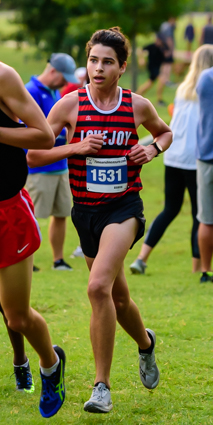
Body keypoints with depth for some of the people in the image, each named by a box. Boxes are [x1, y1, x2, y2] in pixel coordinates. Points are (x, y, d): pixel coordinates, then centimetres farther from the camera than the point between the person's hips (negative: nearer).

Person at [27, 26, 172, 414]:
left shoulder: (137, 105, -1)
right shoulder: (69, 105, -4)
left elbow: (165, 132, 20)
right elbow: (34, 154, -3)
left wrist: (153, 148, -1)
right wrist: (76, 147, -16)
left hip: (124, 207, -2)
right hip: (86, 210, 2)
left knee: (99, 286, -23)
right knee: (118, 299, 14)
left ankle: (102, 387, -16)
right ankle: (146, 342, 48)